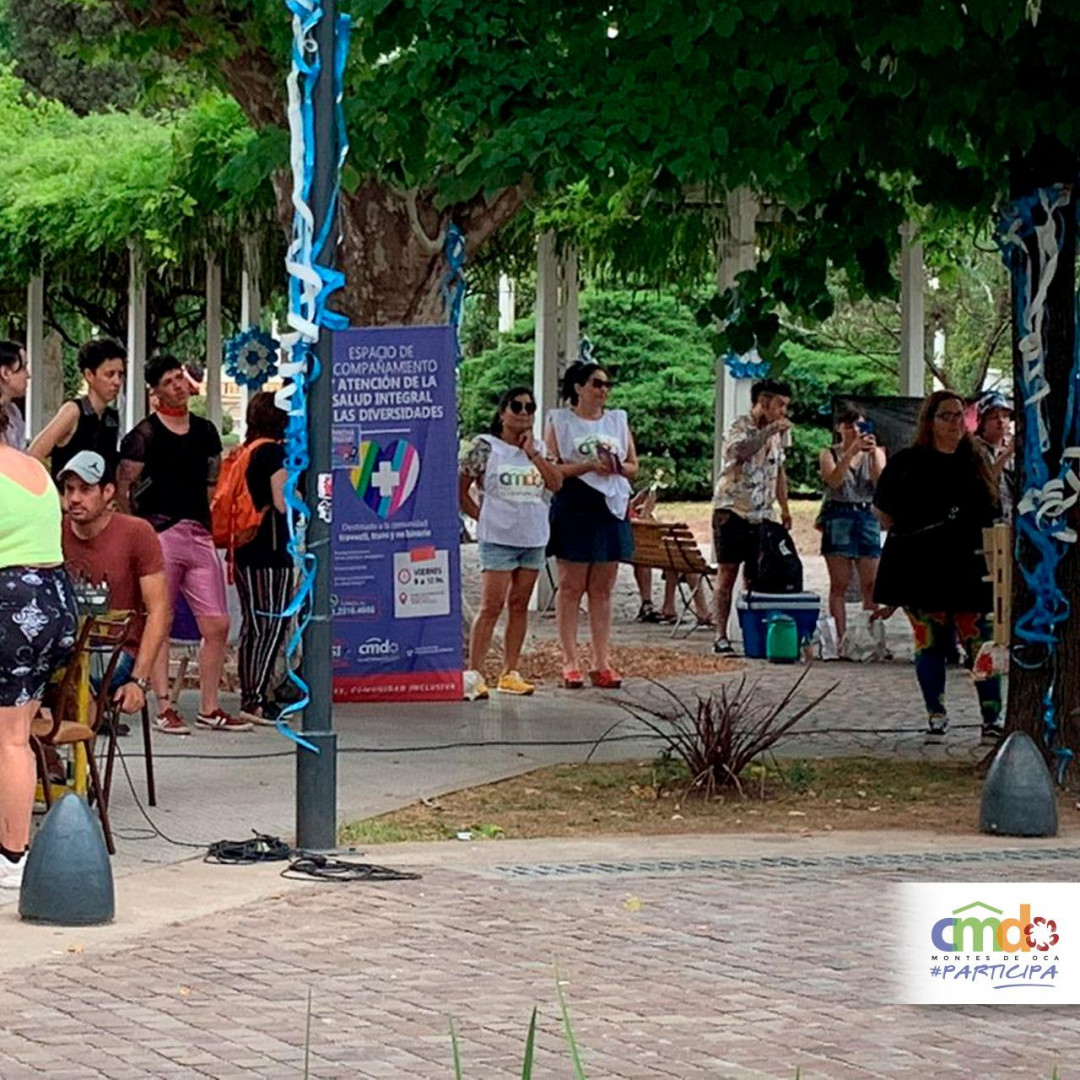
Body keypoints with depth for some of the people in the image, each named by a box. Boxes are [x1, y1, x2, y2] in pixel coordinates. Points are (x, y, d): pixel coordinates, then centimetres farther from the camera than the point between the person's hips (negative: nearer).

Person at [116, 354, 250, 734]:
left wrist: (210, 522, 16)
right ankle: (165, 710, -1)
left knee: (217, 625, 2)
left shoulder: (205, 431, 15)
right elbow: (122, 488, -4)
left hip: (200, 535, 6)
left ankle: (209, 709, 11)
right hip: (160, 532, -6)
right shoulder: (144, 435, -3)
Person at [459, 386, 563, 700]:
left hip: (533, 538, 5)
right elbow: (461, 489, 0)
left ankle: (510, 673, 13)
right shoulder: (486, 447, -3)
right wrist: (482, 518, -3)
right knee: (492, 605, -11)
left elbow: (556, 483, -2)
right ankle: (474, 672, -12)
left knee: (519, 605, 8)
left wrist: (532, 453, -6)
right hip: (498, 538, -5)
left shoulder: (538, 448, 11)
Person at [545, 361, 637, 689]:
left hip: (611, 508, 4)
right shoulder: (559, 421, 2)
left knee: (602, 589, 4)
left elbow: (634, 466, 14)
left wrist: (617, 467, -8)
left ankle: (602, 663, 5)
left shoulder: (618, 420, 14)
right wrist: (589, 466, -18)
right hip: (574, 508, -4)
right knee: (571, 586, -2)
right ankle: (570, 662, 0)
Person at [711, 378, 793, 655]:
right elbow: (742, 451, -33)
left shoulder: (777, 433, 11)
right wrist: (770, 430, -26)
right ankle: (721, 636, -1)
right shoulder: (739, 427, -10)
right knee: (728, 572, -3)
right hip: (732, 510, -6)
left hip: (762, 514, 6)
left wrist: (784, 508, 17)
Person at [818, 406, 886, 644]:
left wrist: (873, 453, -14)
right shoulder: (829, 455, 6)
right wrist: (852, 451, -20)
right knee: (839, 584, -3)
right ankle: (840, 638, -3)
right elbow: (833, 480, -12)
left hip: (867, 516, 2)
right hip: (838, 516, -2)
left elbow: (881, 484, -3)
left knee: (870, 585, -1)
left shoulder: (875, 454, 12)